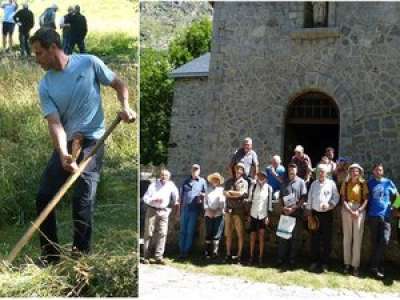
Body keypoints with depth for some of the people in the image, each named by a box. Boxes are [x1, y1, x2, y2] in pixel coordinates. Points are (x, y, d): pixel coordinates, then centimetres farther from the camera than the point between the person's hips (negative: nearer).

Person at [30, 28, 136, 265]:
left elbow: (118, 84, 6)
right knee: (44, 197, 3)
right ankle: (51, 254, 17)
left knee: (83, 199, -14)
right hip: (65, 144, 5)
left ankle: (81, 254, 0)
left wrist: (125, 106, -14)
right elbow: (55, 123, -11)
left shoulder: (89, 63, -6)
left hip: (92, 140, -4)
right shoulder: (45, 86, 0)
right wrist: (63, 154, -27)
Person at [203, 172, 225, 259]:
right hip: (208, 215, 3)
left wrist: (217, 211, -10)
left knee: (216, 235, -5)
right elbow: (205, 201, 10)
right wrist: (207, 210, -5)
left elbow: (223, 203, -1)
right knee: (208, 234, 2)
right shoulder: (208, 189, 16)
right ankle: (207, 252, 5)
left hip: (218, 215, -2)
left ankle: (214, 253, -2)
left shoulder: (221, 189, 7)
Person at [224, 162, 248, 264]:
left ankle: (239, 255, 1)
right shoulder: (229, 181, 15)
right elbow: (225, 193, 2)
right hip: (228, 209, 3)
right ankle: (228, 254, 13)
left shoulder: (244, 182, 6)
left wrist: (230, 192, -1)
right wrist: (236, 194, -9)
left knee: (240, 234, -3)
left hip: (239, 210, -3)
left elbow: (241, 193, -10)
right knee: (228, 234, 6)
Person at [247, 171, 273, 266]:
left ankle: (260, 258, 4)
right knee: (252, 236, 5)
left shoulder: (269, 188, 1)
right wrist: (249, 215, 3)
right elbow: (250, 201, 6)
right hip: (254, 215, 1)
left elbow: (269, 202, 2)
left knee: (261, 236, -1)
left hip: (263, 215, -1)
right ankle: (251, 257, 13)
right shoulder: (253, 187, 4)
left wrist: (268, 216, -3)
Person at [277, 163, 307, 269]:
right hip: (285, 212, 3)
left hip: (296, 213, -3)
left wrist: (293, 208, -12)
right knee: (283, 236, 4)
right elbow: (281, 196, 14)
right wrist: (283, 208, -3)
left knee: (295, 237, 2)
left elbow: (303, 198, -4)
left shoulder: (301, 182, 1)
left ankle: (292, 260, 8)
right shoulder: (284, 182, 12)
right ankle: (281, 258, 10)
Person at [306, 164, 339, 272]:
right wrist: (309, 211, 7)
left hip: (327, 214, -3)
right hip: (315, 213, 3)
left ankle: (325, 262, 10)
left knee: (327, 239, 2)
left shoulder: (331, 183, 0)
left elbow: (336, 197, -1)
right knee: (314, 238, 4)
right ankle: (315, 261, 14)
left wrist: (329, 204, -17)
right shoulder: (314, 184, 9)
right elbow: (310, 198, 11)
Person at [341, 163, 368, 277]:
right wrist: (350, 211, -11)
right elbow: (343, 199, 2)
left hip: (359, 210, -1)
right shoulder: (345, 183, 7)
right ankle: (347, 263, 8)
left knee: (357, 237, -4)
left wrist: (358, 211, -13)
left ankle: (356, 265, -1)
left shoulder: (363, 184, 4)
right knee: (347, 236, 3)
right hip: (347, 210, 1)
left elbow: (366, 199, 0)